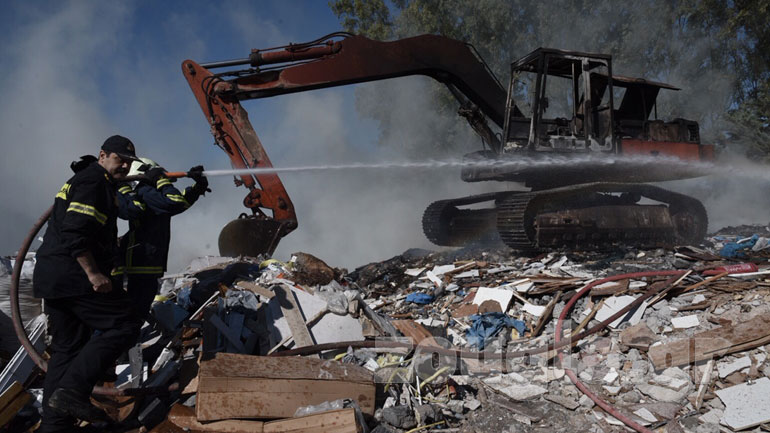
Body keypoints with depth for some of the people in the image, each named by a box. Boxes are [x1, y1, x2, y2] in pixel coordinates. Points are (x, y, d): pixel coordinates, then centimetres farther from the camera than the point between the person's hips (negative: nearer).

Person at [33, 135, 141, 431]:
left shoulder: (84, 180, 25)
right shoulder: (93, 181, -9)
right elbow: (75, 231, -21)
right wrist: (93, 273, -24)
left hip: (53, 278, 11)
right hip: (74, 275, -11)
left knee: (67, 347, 12)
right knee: (122, 327, -8)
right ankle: (73, 390, -15)